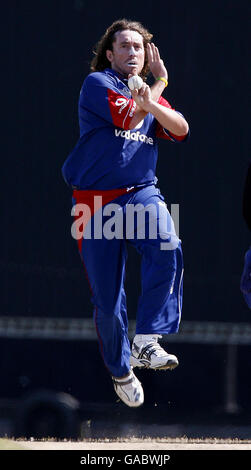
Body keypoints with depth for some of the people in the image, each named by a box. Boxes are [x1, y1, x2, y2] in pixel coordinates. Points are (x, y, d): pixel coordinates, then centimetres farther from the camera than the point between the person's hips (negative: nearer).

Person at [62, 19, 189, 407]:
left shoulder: (151, 94, 19)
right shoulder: (97, 83, 2)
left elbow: (181, 130, 3)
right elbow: (128, 117, -13)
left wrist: (150, 103, -14)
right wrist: (160, 82, 1)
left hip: (141, 193, 3)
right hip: (96, 202, -3)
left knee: (167, 247, -30)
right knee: (106, 298, -1)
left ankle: (146, 341, -28)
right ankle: (120, 370, 20)